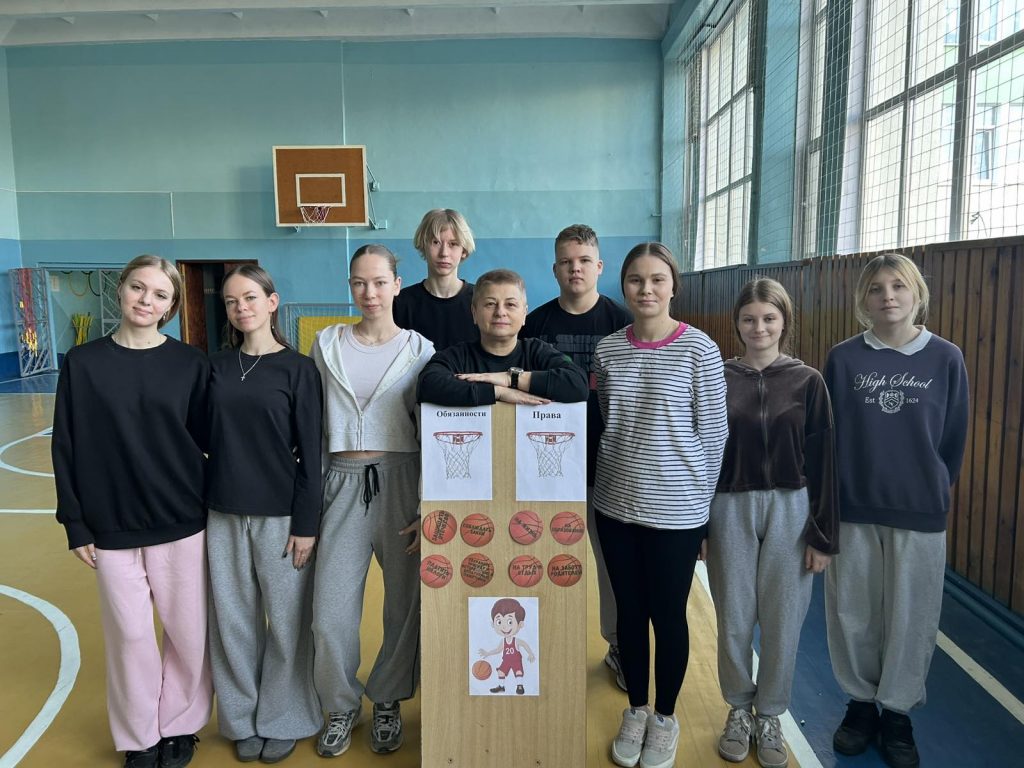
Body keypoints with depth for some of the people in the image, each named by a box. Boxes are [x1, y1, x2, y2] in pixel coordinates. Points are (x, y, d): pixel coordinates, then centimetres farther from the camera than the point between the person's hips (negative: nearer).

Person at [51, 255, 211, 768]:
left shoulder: (190, 363, -2)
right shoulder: (83, 363, -1)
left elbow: (209, 438, 2)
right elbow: (67, 448, 1)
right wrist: (75, 524, 0)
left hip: (182, 522, 0)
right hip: (112, 527, 0)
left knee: (188, 631, 9)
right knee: (129, 634, 10)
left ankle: (180, 725, 31)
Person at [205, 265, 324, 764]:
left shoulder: (298, 368, -5)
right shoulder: (216, 367, 5)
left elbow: (310, 451, -6)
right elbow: (204, 436, 8)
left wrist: (306, 523, -9)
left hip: (280, 514, -3)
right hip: (224, 514, 3)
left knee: (286, 622, 8)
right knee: (234, 622, 12)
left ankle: (283, 720, 28)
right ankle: (243, 719, 32)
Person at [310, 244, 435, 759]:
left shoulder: (420, 350, 3)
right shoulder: (327, 344, 8)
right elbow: (313, 422, 11)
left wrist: (430, 507, -5)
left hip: (402, 483, -1)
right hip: (344, 484, 1)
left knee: (404, 603, 8)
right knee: (331, 615, 0)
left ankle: (387, 702, 32)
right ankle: (341, 706, 27)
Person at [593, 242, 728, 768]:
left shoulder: (699, 349, -10)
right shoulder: (607, 349, 1)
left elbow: (714, 434, -6)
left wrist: (700, 502, -3)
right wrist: (621, 473, 10)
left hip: (676, 508, -3)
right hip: (616, 504, 4)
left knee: (668, 615, 11)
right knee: (629, 612, 16)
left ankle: (665, 718, 33)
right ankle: (635, 711, 37)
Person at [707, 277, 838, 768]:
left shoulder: (807, 381, 0)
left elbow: (822, 461, 1)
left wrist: (823, 535, -1)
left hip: (790, 510, 0)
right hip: (729, 510, 0)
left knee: (782, 620, 9)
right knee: (734, 619, 9)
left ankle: (769, 717, 30)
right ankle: (738, 710, 31)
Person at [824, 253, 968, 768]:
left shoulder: (945, 359, -2)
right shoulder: (844, 358, -2)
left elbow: (954, 439, 5)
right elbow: (824, 434, 0)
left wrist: (932, 491, 7)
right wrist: (827, 499, -1)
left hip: (920, 513, 0)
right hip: (851, 510, 0)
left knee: (911, 618, 9)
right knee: (852, 615, 10)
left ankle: (897, 712, 30)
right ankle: (860, 703, 32)